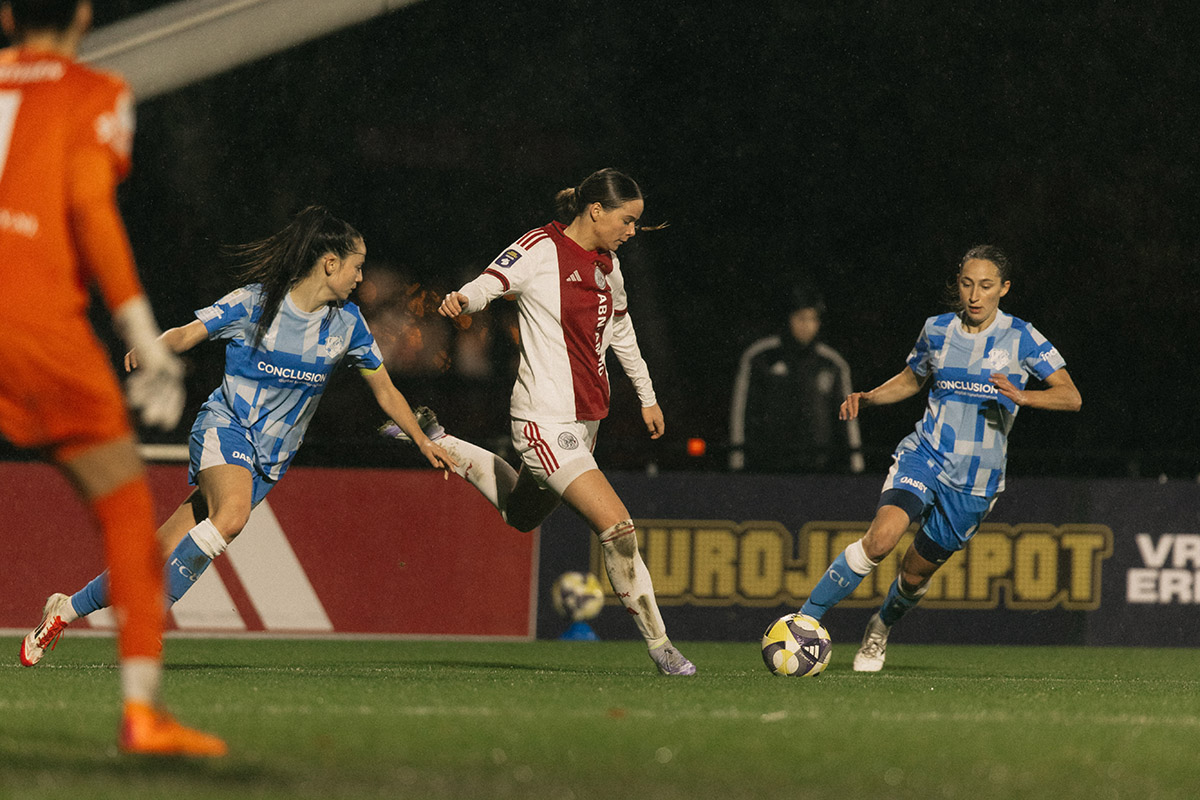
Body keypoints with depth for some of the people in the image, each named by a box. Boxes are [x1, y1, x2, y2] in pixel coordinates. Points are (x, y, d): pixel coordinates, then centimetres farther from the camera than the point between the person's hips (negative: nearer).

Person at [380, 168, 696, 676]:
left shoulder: (607, 264, 11)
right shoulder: (543, 249, -12)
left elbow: (620, 329, 25)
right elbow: (490, 284, -21)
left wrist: (647, 396, 31)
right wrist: (462, 299, -44)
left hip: (585, 419, 9)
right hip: (546, 420, -9)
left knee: (522, 514, 26)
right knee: (616, 527, -16)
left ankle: (436, 443, 39)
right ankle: (658, 644, -7)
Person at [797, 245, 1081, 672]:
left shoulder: (1021, 337, -4)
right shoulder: (937, 330, 5)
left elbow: (1071, 397, -8)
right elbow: (911, 380, 23)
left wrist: (1021, 396, -26)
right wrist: (867, 397, 3)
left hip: (976, 482, 0)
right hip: (924, 456, 1)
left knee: (916, 572, 8)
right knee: (881, 537, -26)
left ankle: (880, 628, 42)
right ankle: (804, 621, -21)